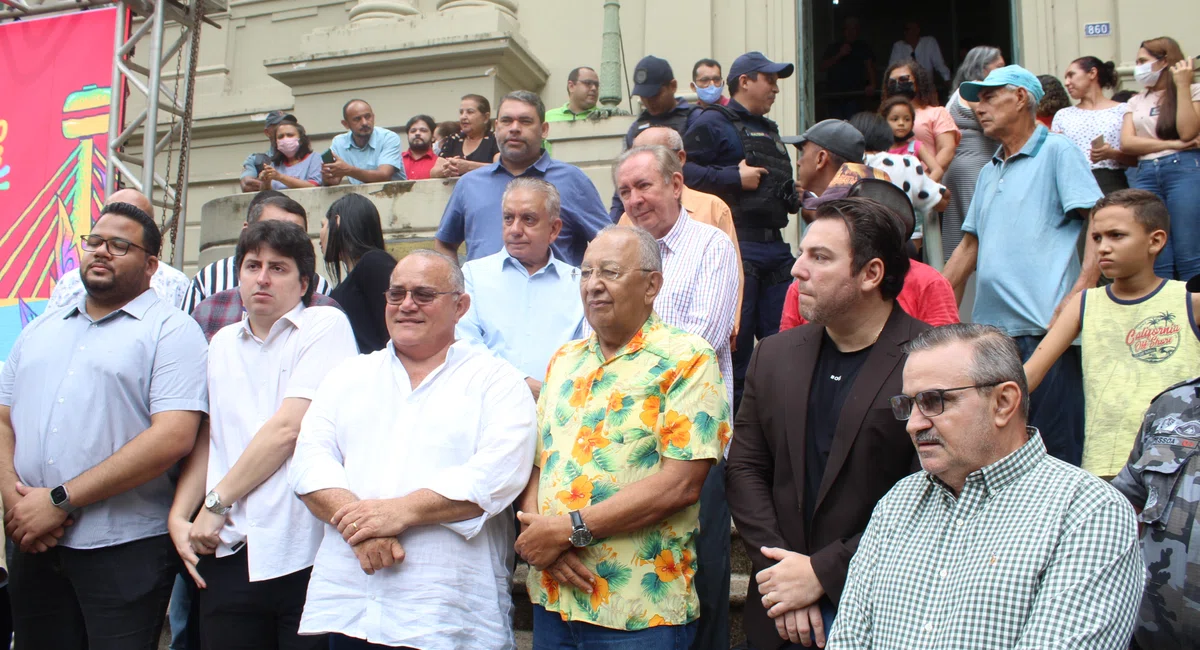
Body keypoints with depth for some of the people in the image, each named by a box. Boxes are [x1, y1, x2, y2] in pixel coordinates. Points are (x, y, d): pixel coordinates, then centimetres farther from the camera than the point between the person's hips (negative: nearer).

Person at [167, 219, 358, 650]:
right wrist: (179, 515, 3)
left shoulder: (326, 326, -2)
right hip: (228, 553, 5)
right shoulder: (223, 344, 18)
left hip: (305, 553, -5)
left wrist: (216, 503, -4)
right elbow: (207, 438, 18)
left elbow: (288, 428, -10)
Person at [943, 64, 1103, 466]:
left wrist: (1078, 296, -20)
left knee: (1057, 452, -6)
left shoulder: (1057, 152, 2)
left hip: (1045, 328, -7)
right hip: (991, 328, 7)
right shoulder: (989, 174, 24)